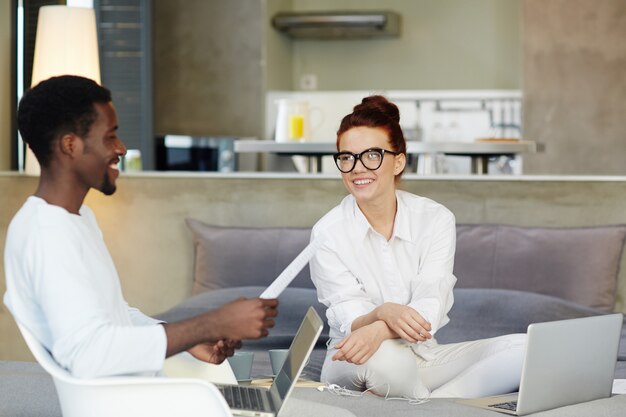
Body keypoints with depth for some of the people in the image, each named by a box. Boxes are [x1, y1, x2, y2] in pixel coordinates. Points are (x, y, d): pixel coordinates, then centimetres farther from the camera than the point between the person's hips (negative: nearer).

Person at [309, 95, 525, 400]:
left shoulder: (436, 220, -4)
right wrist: (384, 313, -38)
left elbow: (429, 310, -15)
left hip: (424, 357, 3)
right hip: (358, 365, -3)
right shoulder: (327, 234, -7)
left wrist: (377, 331, -38)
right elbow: (349, 319, -13)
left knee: (525, 348, -20)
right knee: (387, 358, -40)